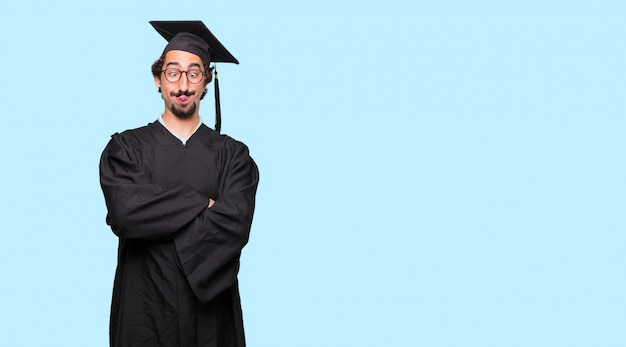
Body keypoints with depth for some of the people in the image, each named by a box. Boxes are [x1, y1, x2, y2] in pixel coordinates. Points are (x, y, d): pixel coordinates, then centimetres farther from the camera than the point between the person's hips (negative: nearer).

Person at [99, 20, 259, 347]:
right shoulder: (126, 148, 2)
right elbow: (124, 212, -16)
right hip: (145, 307, 0)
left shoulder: (232, 155, 3)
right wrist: (201, 204, -12)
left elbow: (235, 224, -14)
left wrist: (155, 222, -14)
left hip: (211, 310, 1)